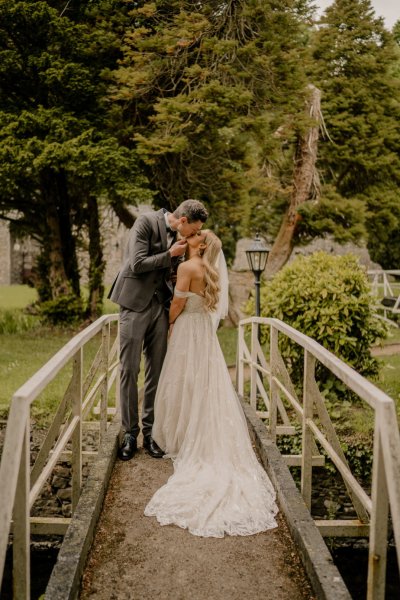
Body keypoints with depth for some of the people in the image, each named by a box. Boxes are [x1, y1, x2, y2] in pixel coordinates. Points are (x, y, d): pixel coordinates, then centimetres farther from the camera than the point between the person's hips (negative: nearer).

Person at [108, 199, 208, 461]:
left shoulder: (178, 234, 8)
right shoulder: (147, 221, -11)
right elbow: (137, 264, -17)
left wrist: (184, 255, 0)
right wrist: (170, 253, -11)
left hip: (160, 306, 6)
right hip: (136, 304, -6)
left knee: (156, 371, 6)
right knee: (129, 371, -1)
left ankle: (150, 431, 16)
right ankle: (130, 433, 9)